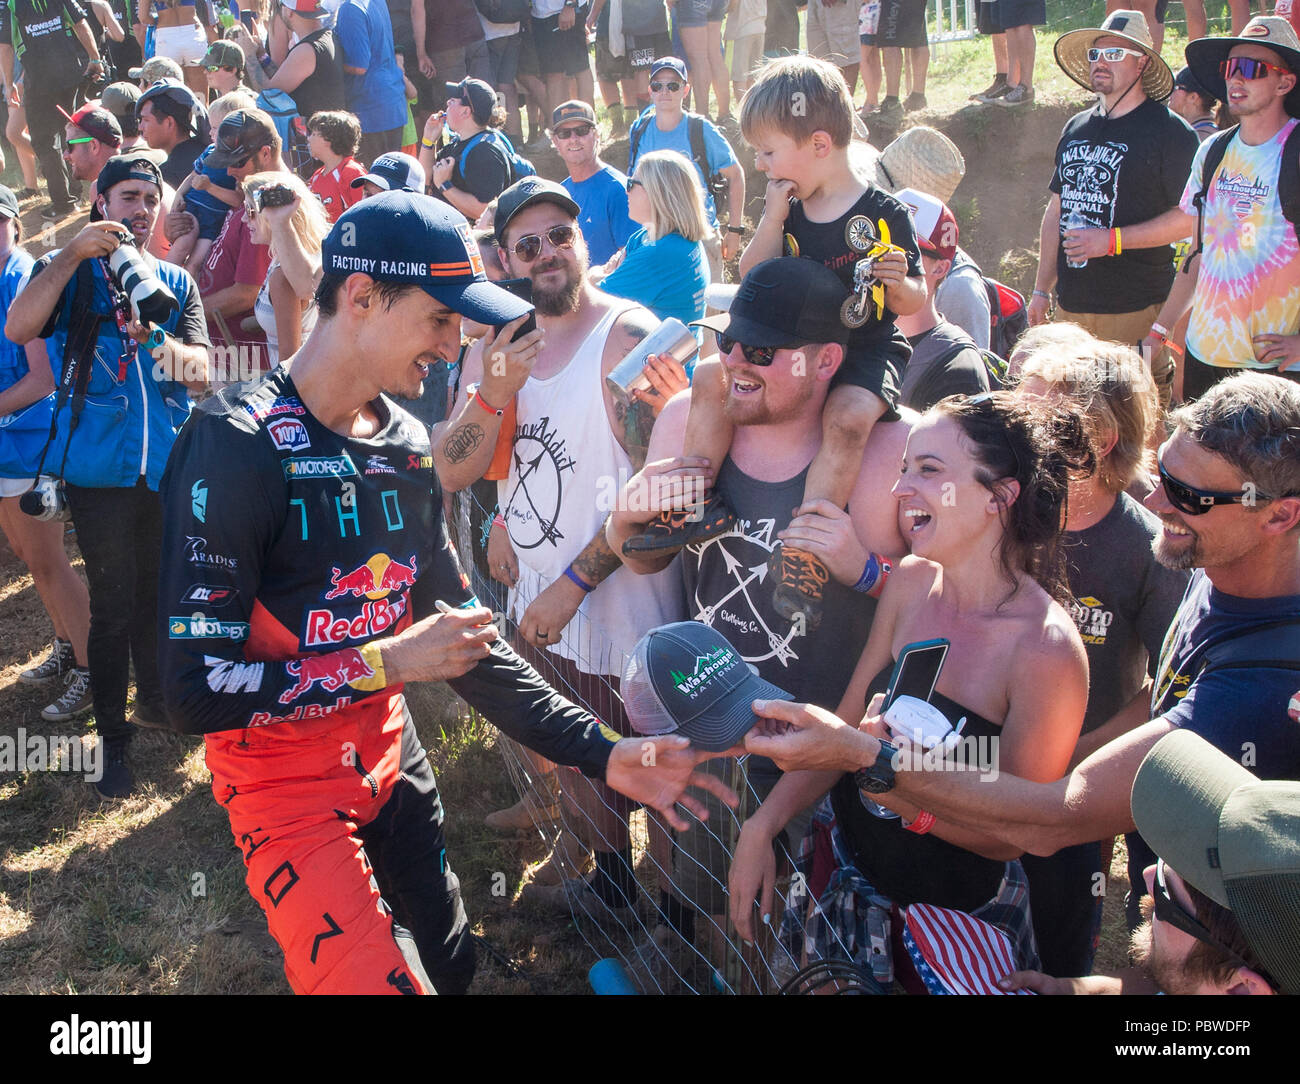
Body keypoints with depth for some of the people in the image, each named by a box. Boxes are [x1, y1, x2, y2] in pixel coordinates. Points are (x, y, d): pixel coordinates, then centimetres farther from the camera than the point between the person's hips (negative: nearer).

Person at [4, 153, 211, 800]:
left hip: (166, 462, 4)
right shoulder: (67, 272, 3)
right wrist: (74, 253, -21)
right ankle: (112, 739, 11)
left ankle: (154, 698, 36)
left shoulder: (174, 282, 13)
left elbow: (201, 369, 4)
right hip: (100, 466, -4)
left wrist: (165, 345, -18)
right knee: (113, 603, 0)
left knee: (159, 592, 15)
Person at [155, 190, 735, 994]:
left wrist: (602, 753, -2)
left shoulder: (407, 443, 2)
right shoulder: (239, 445, -20)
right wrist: (389, 662, -19)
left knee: (451, 966, 17)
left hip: (393, 762, 7)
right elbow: (196, 690, -24)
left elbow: (461, 634, 5)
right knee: (380, 979, -14)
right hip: (288, 794, -7)